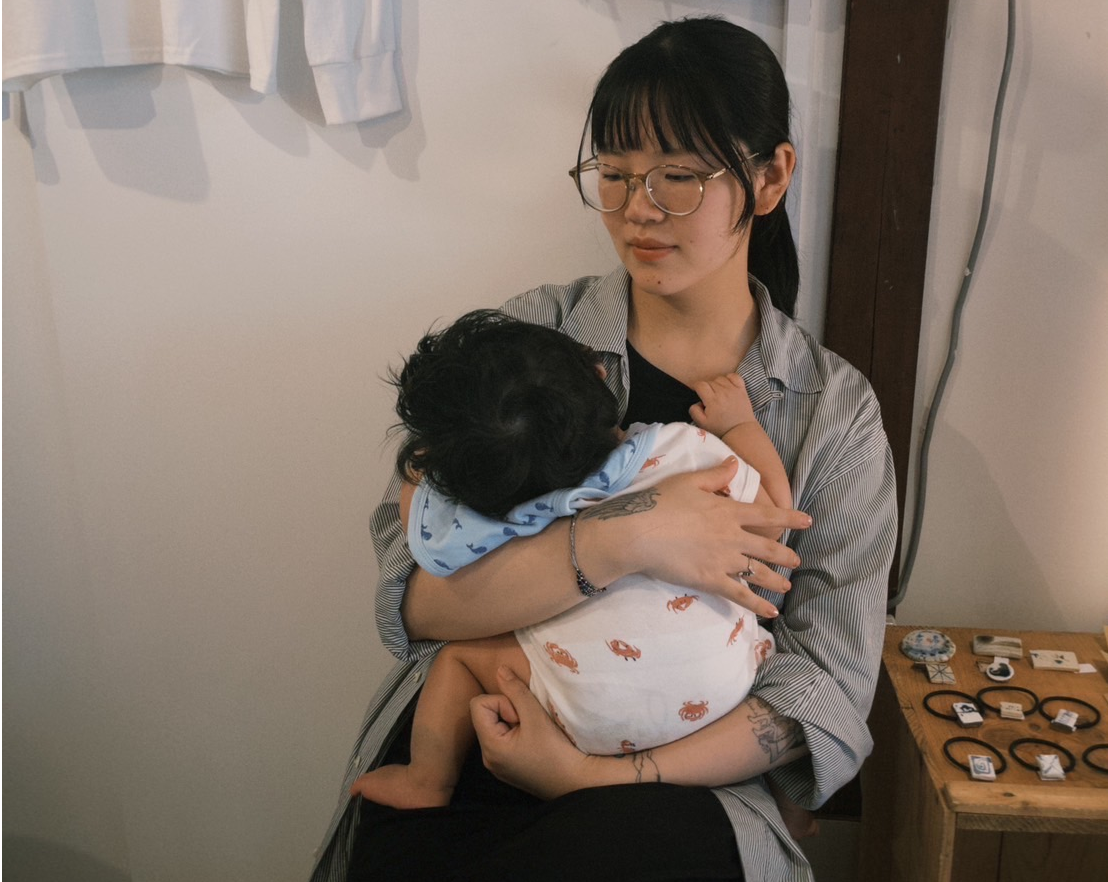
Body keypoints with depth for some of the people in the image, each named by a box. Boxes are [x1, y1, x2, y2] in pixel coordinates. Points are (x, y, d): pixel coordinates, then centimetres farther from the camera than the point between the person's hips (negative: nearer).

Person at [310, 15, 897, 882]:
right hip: (466, 742, 1)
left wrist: (610, 776, -14)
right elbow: (413, 596, -7)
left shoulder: (835, 410, 4)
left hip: (676, 786, 0)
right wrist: (619, 541, -22)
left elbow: (828, 681, -2)